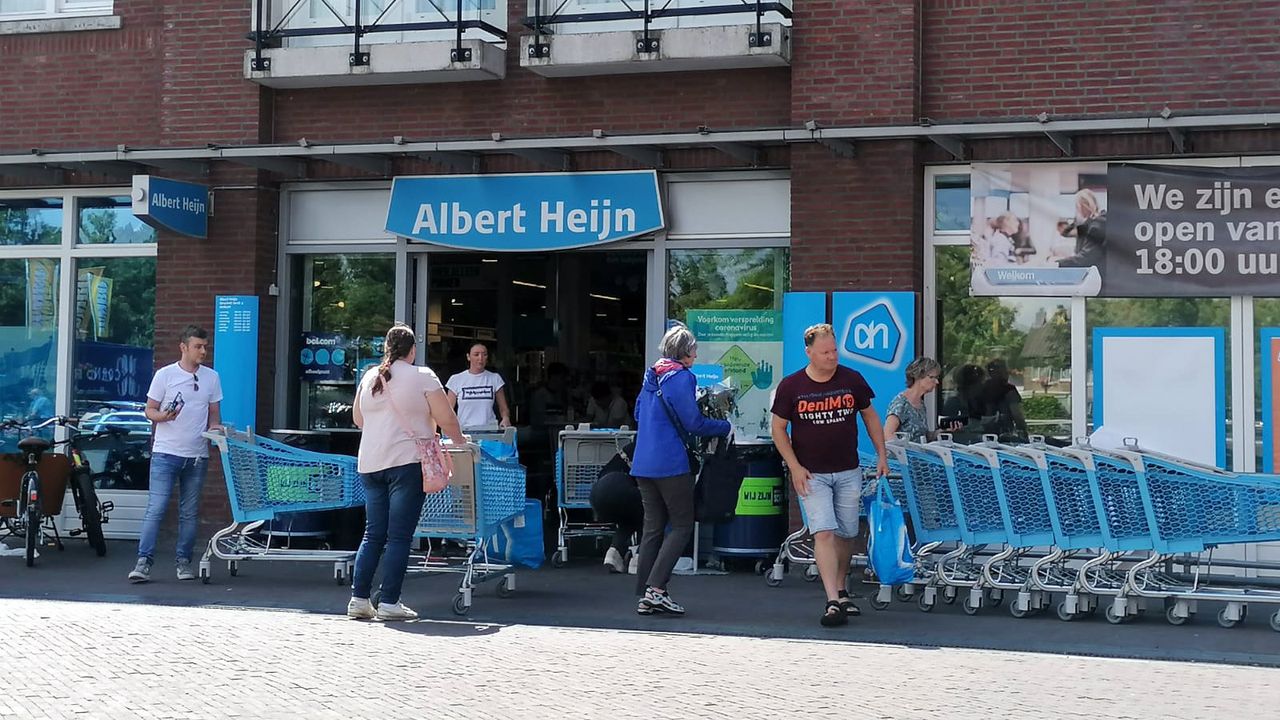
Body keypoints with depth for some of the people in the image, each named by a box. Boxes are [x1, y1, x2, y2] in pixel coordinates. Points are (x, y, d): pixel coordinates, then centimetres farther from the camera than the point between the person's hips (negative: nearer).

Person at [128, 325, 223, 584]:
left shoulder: (211, 377, 9)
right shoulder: (165, 375, 0)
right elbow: (150, 411, 3)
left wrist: (215, 428, -6)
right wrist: (164, 416, -18)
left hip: (197, 455, 3)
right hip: (166, 453, -3)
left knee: (189, 512, 9)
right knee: (156, 508, -9)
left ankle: (184, 562, 16)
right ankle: (144, 562, -8)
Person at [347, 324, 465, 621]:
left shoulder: (369, 377, 11)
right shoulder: (422, 377, -4)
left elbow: (357, 419, 22)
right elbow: (447, 420, -5)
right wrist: (460, 441, 13)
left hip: (370, 463, 5)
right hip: (407, 462, -5)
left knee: (373, 533, 11)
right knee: (399, 536, -3)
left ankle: (359, 599, 9)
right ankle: (389, 602, -3)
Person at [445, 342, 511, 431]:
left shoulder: (495, 378, 9)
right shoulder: (456, 380, 7)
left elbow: (504, 408, 12)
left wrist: (505, 418, -10)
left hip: (490, 430, 0)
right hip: (463, 430, 0)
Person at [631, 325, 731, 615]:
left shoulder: (650, 375, 14)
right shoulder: (681, 377, -10)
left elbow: (638, 414, 24)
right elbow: (694, 423, -12)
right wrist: (725, 426, 2)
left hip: (643, 463, 8)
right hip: (671, 464, -8)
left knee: (652, 526, 11)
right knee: (682, 526, 0)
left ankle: (645, 596, 9)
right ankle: (656, 588, -11)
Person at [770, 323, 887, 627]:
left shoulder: (852, 380, -1)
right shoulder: (791, 386, -7)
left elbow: (870, 416, 11)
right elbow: (777, 428, 0)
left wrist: (881, 456, 5)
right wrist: (795, 467, -8)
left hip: (848, 472, 3)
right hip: (812, 474, -3)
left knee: (846, 534, 9)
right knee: (824, 533, -14)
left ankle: (841, 591, 29)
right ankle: (833, 602, -18)